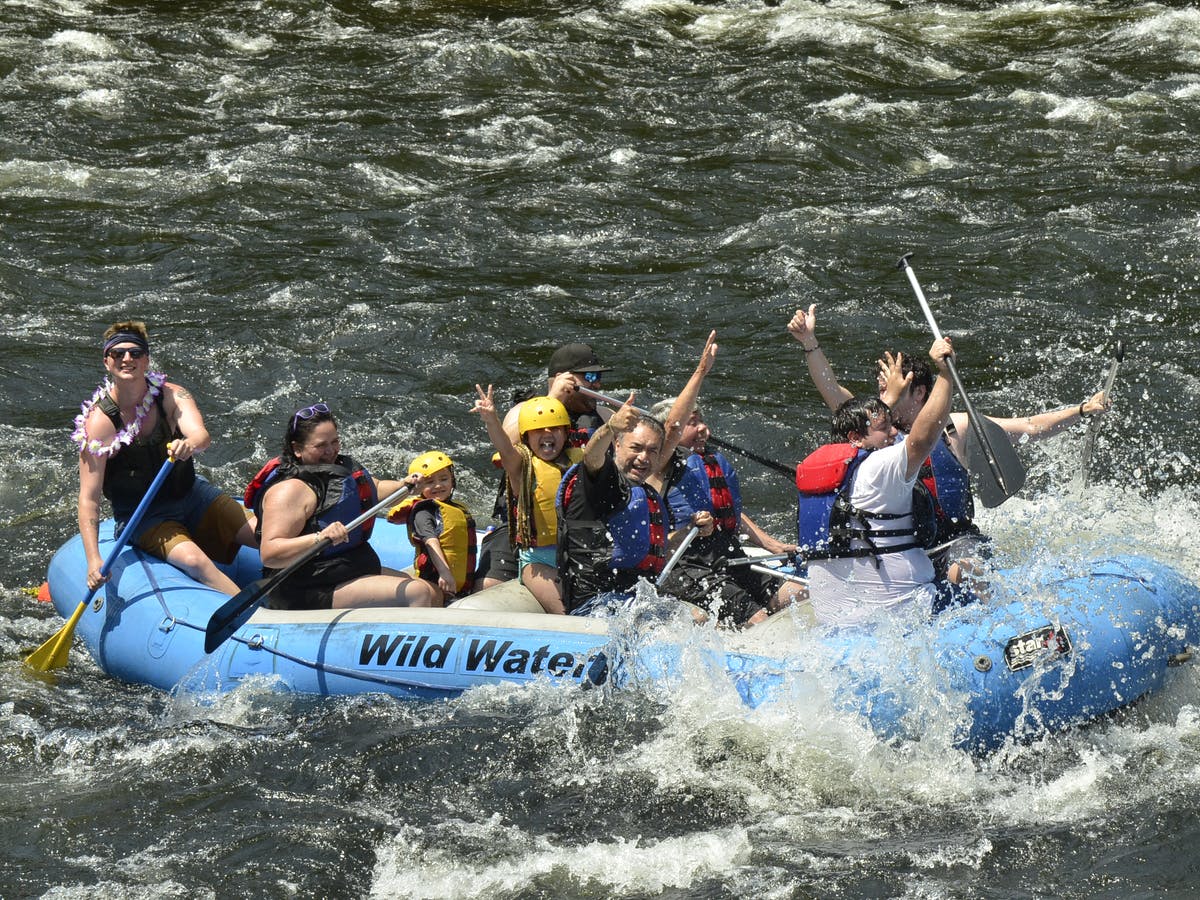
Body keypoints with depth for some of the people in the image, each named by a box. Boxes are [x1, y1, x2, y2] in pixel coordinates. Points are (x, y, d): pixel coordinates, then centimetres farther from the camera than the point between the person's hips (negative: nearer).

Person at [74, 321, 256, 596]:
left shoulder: (172, 396, -9)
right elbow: (89, 498, -21)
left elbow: (202, 435, -29)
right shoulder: (100, 422, -18)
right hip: (142, 517, -4)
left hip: (191, 494, 4)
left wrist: (190, 445, -55)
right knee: (194, 561, -31)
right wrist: (93, 559, -33)